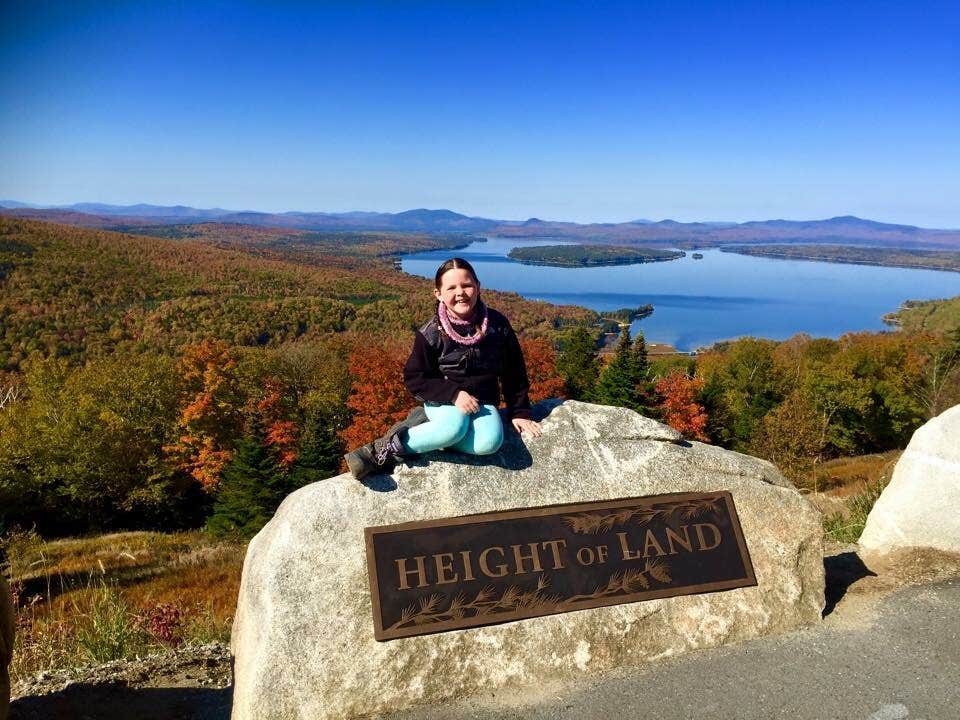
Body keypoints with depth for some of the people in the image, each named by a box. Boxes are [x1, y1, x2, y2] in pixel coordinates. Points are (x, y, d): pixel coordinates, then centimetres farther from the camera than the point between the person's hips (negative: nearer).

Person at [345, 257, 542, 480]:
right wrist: (453, 394, -19)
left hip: (483, 403, 3)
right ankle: (386, 448, -22)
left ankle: (424, 425, -15)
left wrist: (520, 412, 5)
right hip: (443, 402, -3)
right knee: (455, 425, -38)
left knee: (489, 442, -30)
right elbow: (414, 378, -8)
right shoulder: (432, 334, -9)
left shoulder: (498, 325, -3)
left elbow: (514, 373, 6)